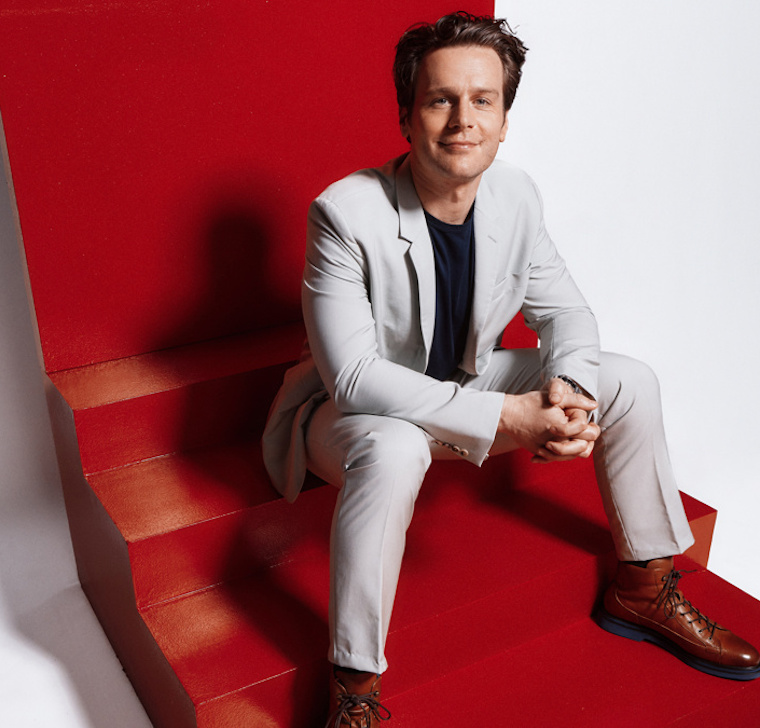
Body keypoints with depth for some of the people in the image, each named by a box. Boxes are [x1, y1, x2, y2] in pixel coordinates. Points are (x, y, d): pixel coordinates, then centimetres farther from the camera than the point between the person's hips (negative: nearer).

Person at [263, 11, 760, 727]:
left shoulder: (515, 196, -9)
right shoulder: (346, 212, -27)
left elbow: (564, 310, 1)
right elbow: (355, 379, -31)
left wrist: (565, 388, -23)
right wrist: (507, 417, -35)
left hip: (466, 384, 6)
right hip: (356, 410, -6)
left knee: (629, 382, -3)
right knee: (392, 448, -41)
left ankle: (644, 589, 14)